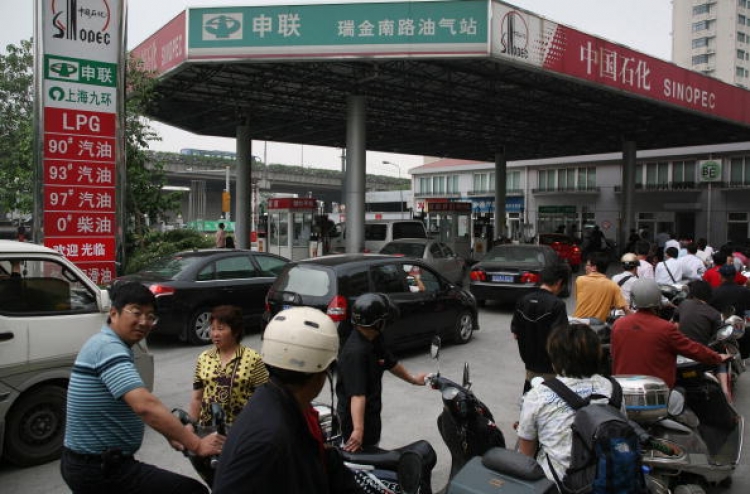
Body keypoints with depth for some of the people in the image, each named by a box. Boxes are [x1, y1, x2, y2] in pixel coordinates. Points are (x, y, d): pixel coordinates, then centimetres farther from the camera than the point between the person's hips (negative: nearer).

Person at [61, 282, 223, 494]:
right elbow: (145, 405, -34)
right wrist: (196, 445, -33)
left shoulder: (103, 343, 12)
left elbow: (135, 405, 17)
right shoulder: (109, 347, -22)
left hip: (88, 463, 11)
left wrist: (171, 434, 10)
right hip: (101, 470, -11)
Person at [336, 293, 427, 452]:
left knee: (372, 453, 23)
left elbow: (390, 362, 19)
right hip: (356, 417, -10)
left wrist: (412, 378, 30)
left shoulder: (374, 340, 1)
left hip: (371, 414, 10)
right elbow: (357, 394, -38)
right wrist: (358, 429, -44)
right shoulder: (355, 352, -30)